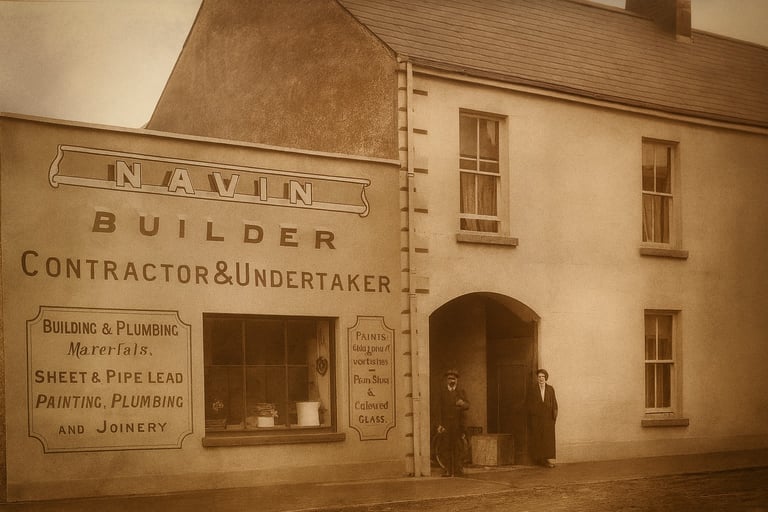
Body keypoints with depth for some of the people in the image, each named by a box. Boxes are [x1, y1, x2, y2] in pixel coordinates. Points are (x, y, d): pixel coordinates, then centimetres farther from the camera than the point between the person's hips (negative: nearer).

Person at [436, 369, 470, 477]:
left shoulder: (461, 392, 11)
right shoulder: (442, 391, 9)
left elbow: (467, 406, -1)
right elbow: (440, 408, 4)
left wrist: (463, 403, -27)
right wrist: (440, 424, -4)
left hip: (458, 423, 0)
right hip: (446, 423, 0)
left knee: (458, 447, -1)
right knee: (448, 447, -1)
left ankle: (458, 470, 3)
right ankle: (448, 470, 3)